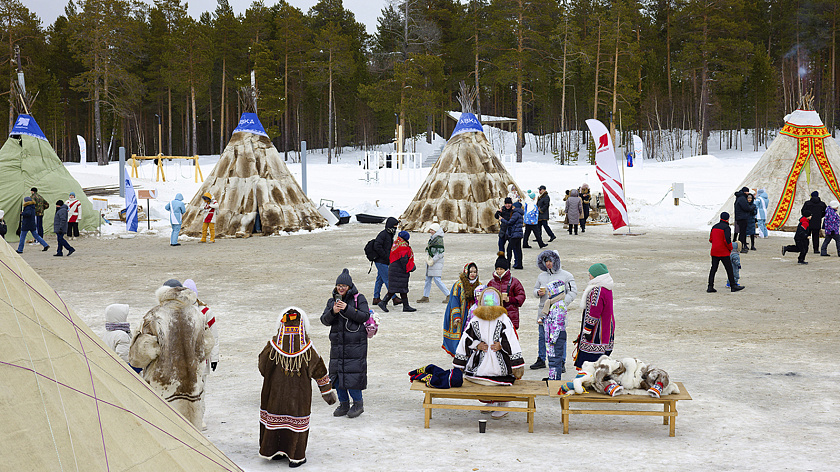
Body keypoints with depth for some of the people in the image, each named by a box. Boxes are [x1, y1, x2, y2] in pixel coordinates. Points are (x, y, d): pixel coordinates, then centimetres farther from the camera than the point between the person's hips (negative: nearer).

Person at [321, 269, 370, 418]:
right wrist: (333, 312, -16)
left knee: (353, 374, -8)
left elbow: (365, 316, -11)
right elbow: (325, 321, 4)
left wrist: (347, 309, -19)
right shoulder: (332, 300, 11)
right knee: (336, 372, 4)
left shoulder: (359, 298, -1)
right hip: (337, 343, 5)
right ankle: (344, 404, 18)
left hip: (355, 343, -5)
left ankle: (358, 404, 8)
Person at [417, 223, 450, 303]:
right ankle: (425, 297, 17)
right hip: (430, 261, 9)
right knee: (428, 279, 11)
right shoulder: (431, 238, 14)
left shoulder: (439, 239, -13)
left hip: (437, 262, -9)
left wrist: (433, 260, -20)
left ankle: (448, 295, -5)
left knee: (437, 280, -12)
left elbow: (440, 253, -17)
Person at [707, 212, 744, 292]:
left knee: (713, 269, 7)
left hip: (714, 252, 7)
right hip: (724, 252, -7)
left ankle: (710, 287, 3)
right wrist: (730, 248, -4)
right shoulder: (726, 227, -12)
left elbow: (711, 239, 13)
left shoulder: (714, 227, 11)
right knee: (729, 269, 3)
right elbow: (727, 240, -20)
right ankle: (733, 286, 9)